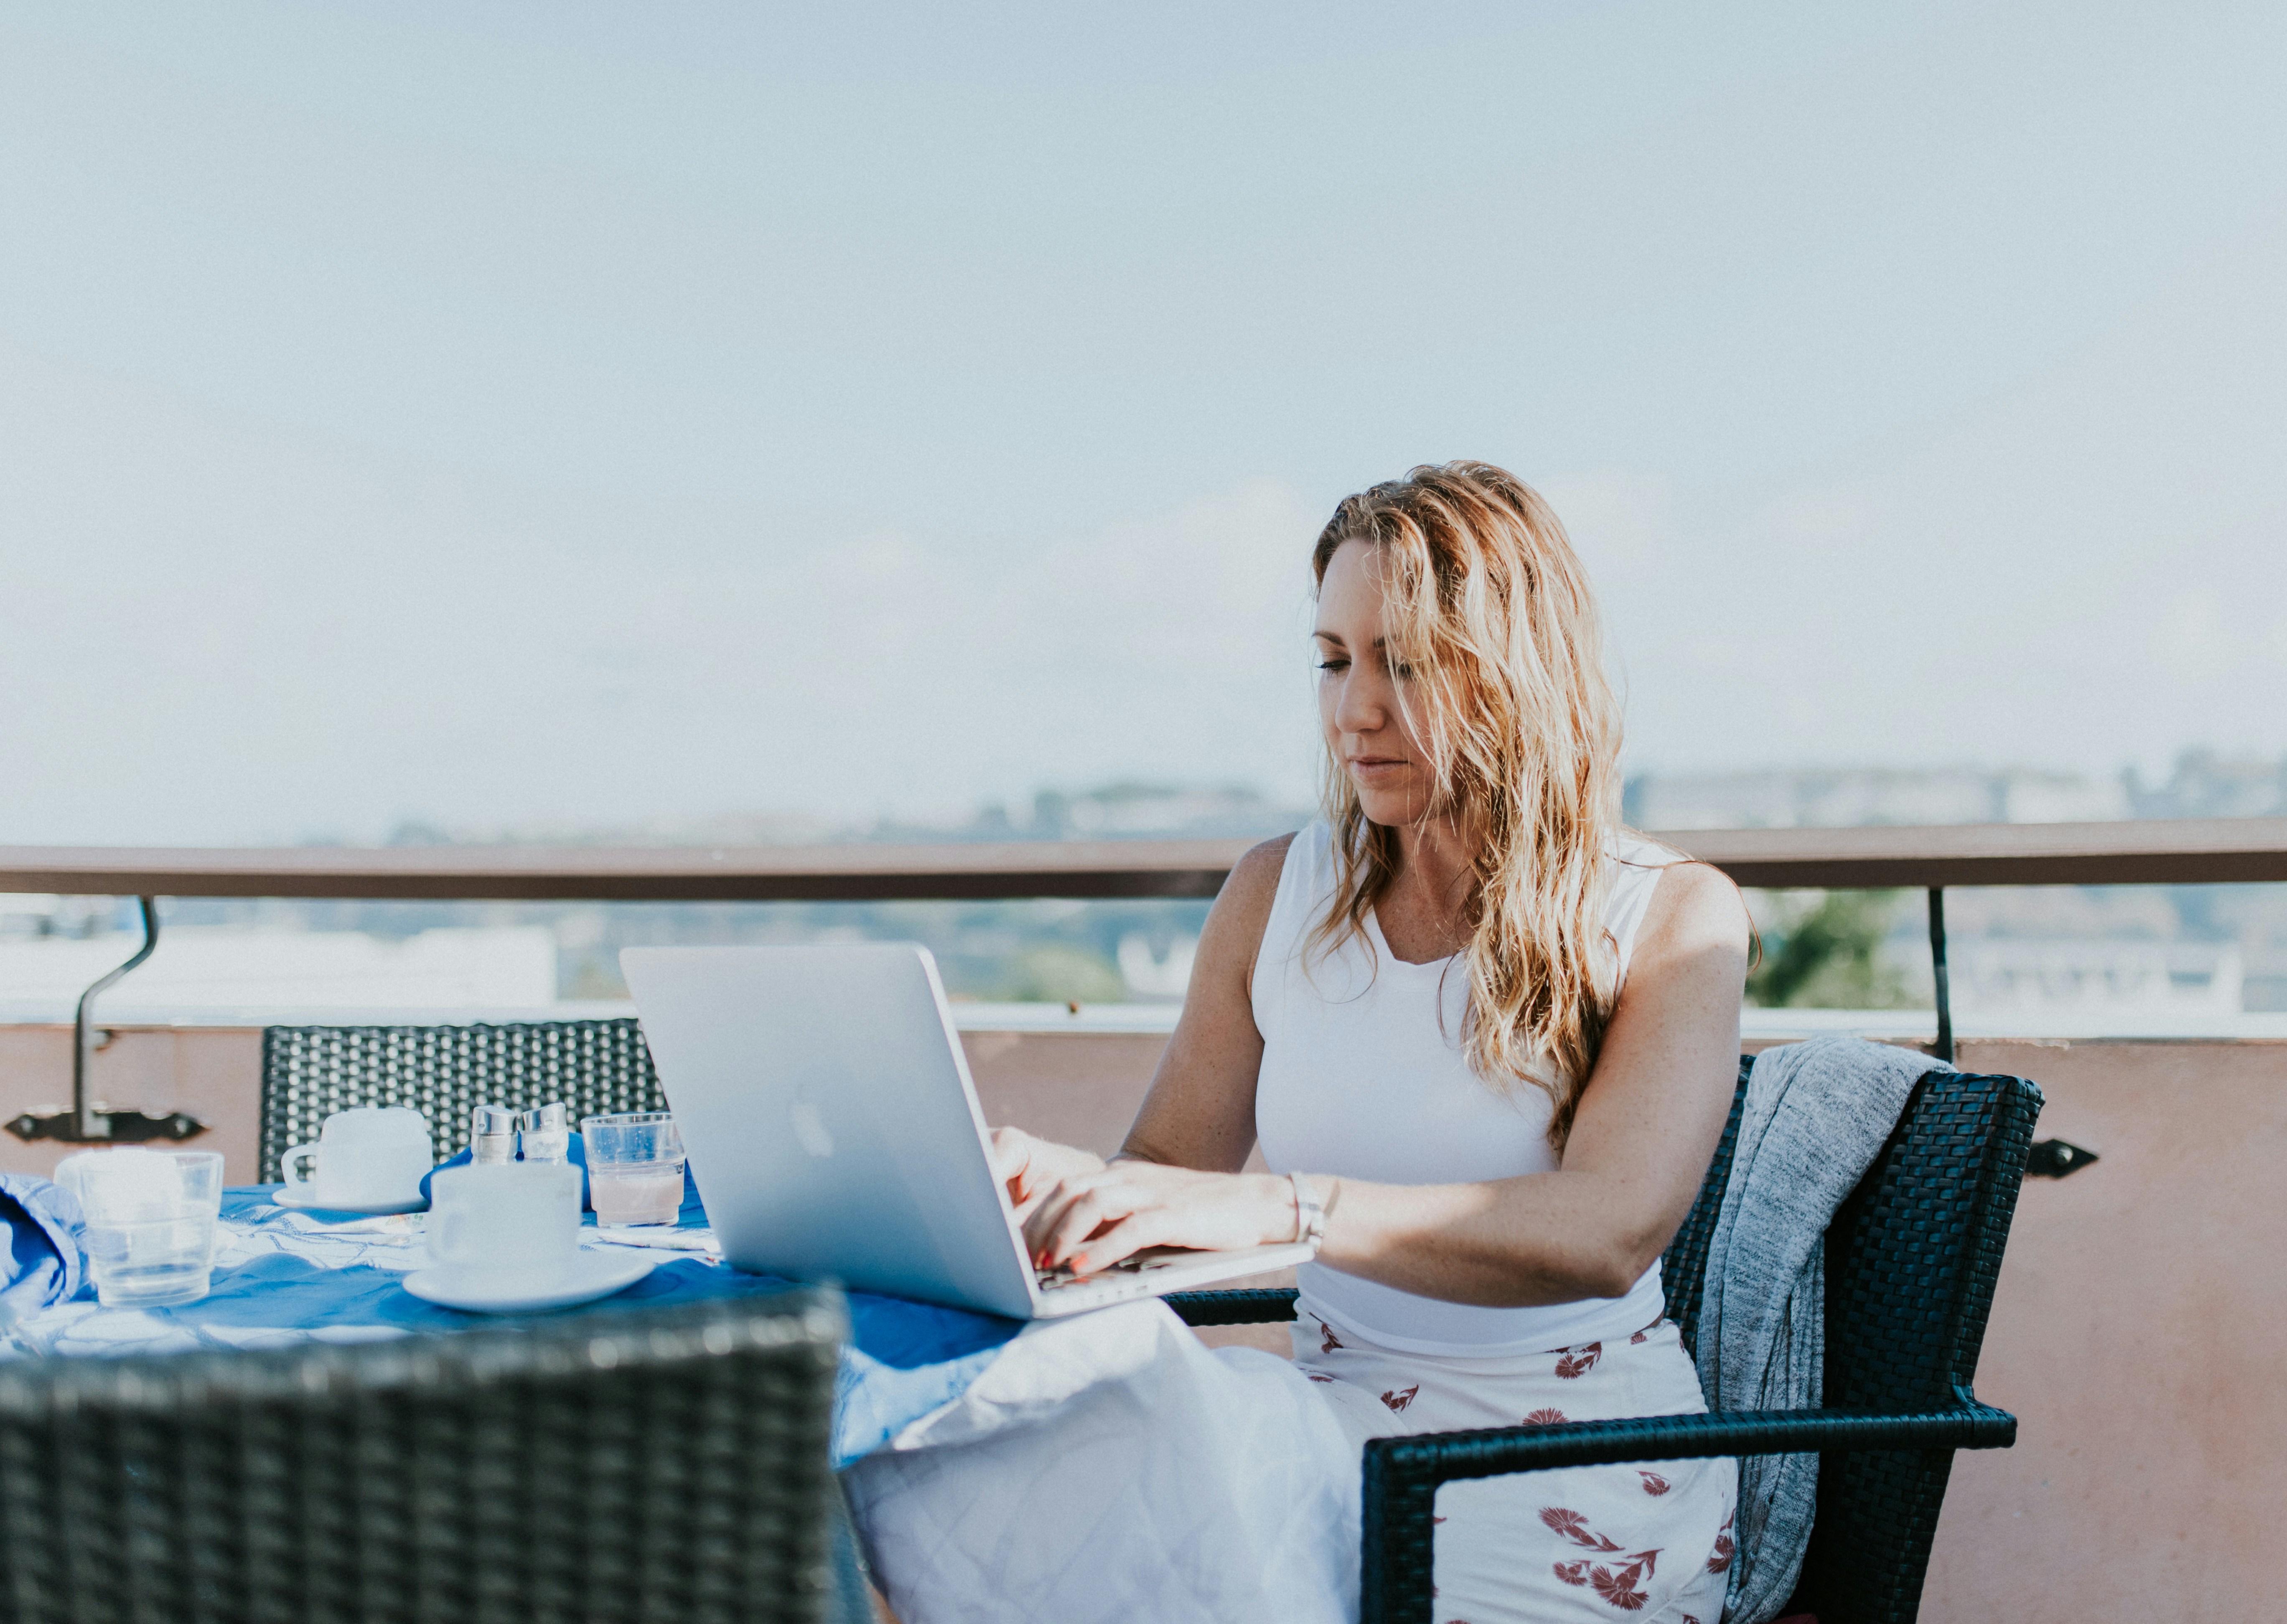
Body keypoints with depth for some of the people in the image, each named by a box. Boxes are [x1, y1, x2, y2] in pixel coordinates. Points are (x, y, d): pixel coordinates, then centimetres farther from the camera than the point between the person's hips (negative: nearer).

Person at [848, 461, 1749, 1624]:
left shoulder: (1672, 919, -4)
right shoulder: (1279, 896, 9)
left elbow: (1609, 1234, -20)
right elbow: (1165, 1172, 7)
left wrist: (1275, 1207, -33)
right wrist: (1061, 1182, -18)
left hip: (1565, 1475, -3)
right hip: (1332, 1424, 4)